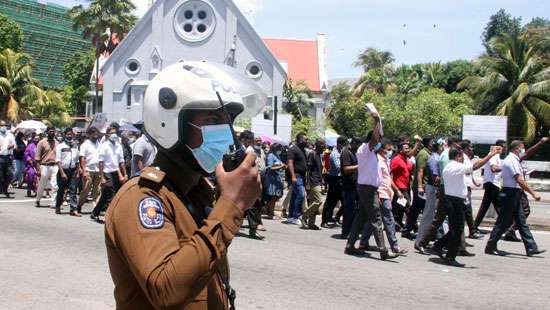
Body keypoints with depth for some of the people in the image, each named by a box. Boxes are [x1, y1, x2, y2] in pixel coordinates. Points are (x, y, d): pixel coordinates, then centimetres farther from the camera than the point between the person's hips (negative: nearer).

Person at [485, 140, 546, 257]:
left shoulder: (513, 160, 17)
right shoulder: (512, 161, -16)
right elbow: (520, 181, -23)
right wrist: (533, 193, -22)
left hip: (514, 195, 10)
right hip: (511, 193, -10)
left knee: (521, 222, 10)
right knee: (504, 222, -4)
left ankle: (531, 248, 13)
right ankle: (490, 247, 3)